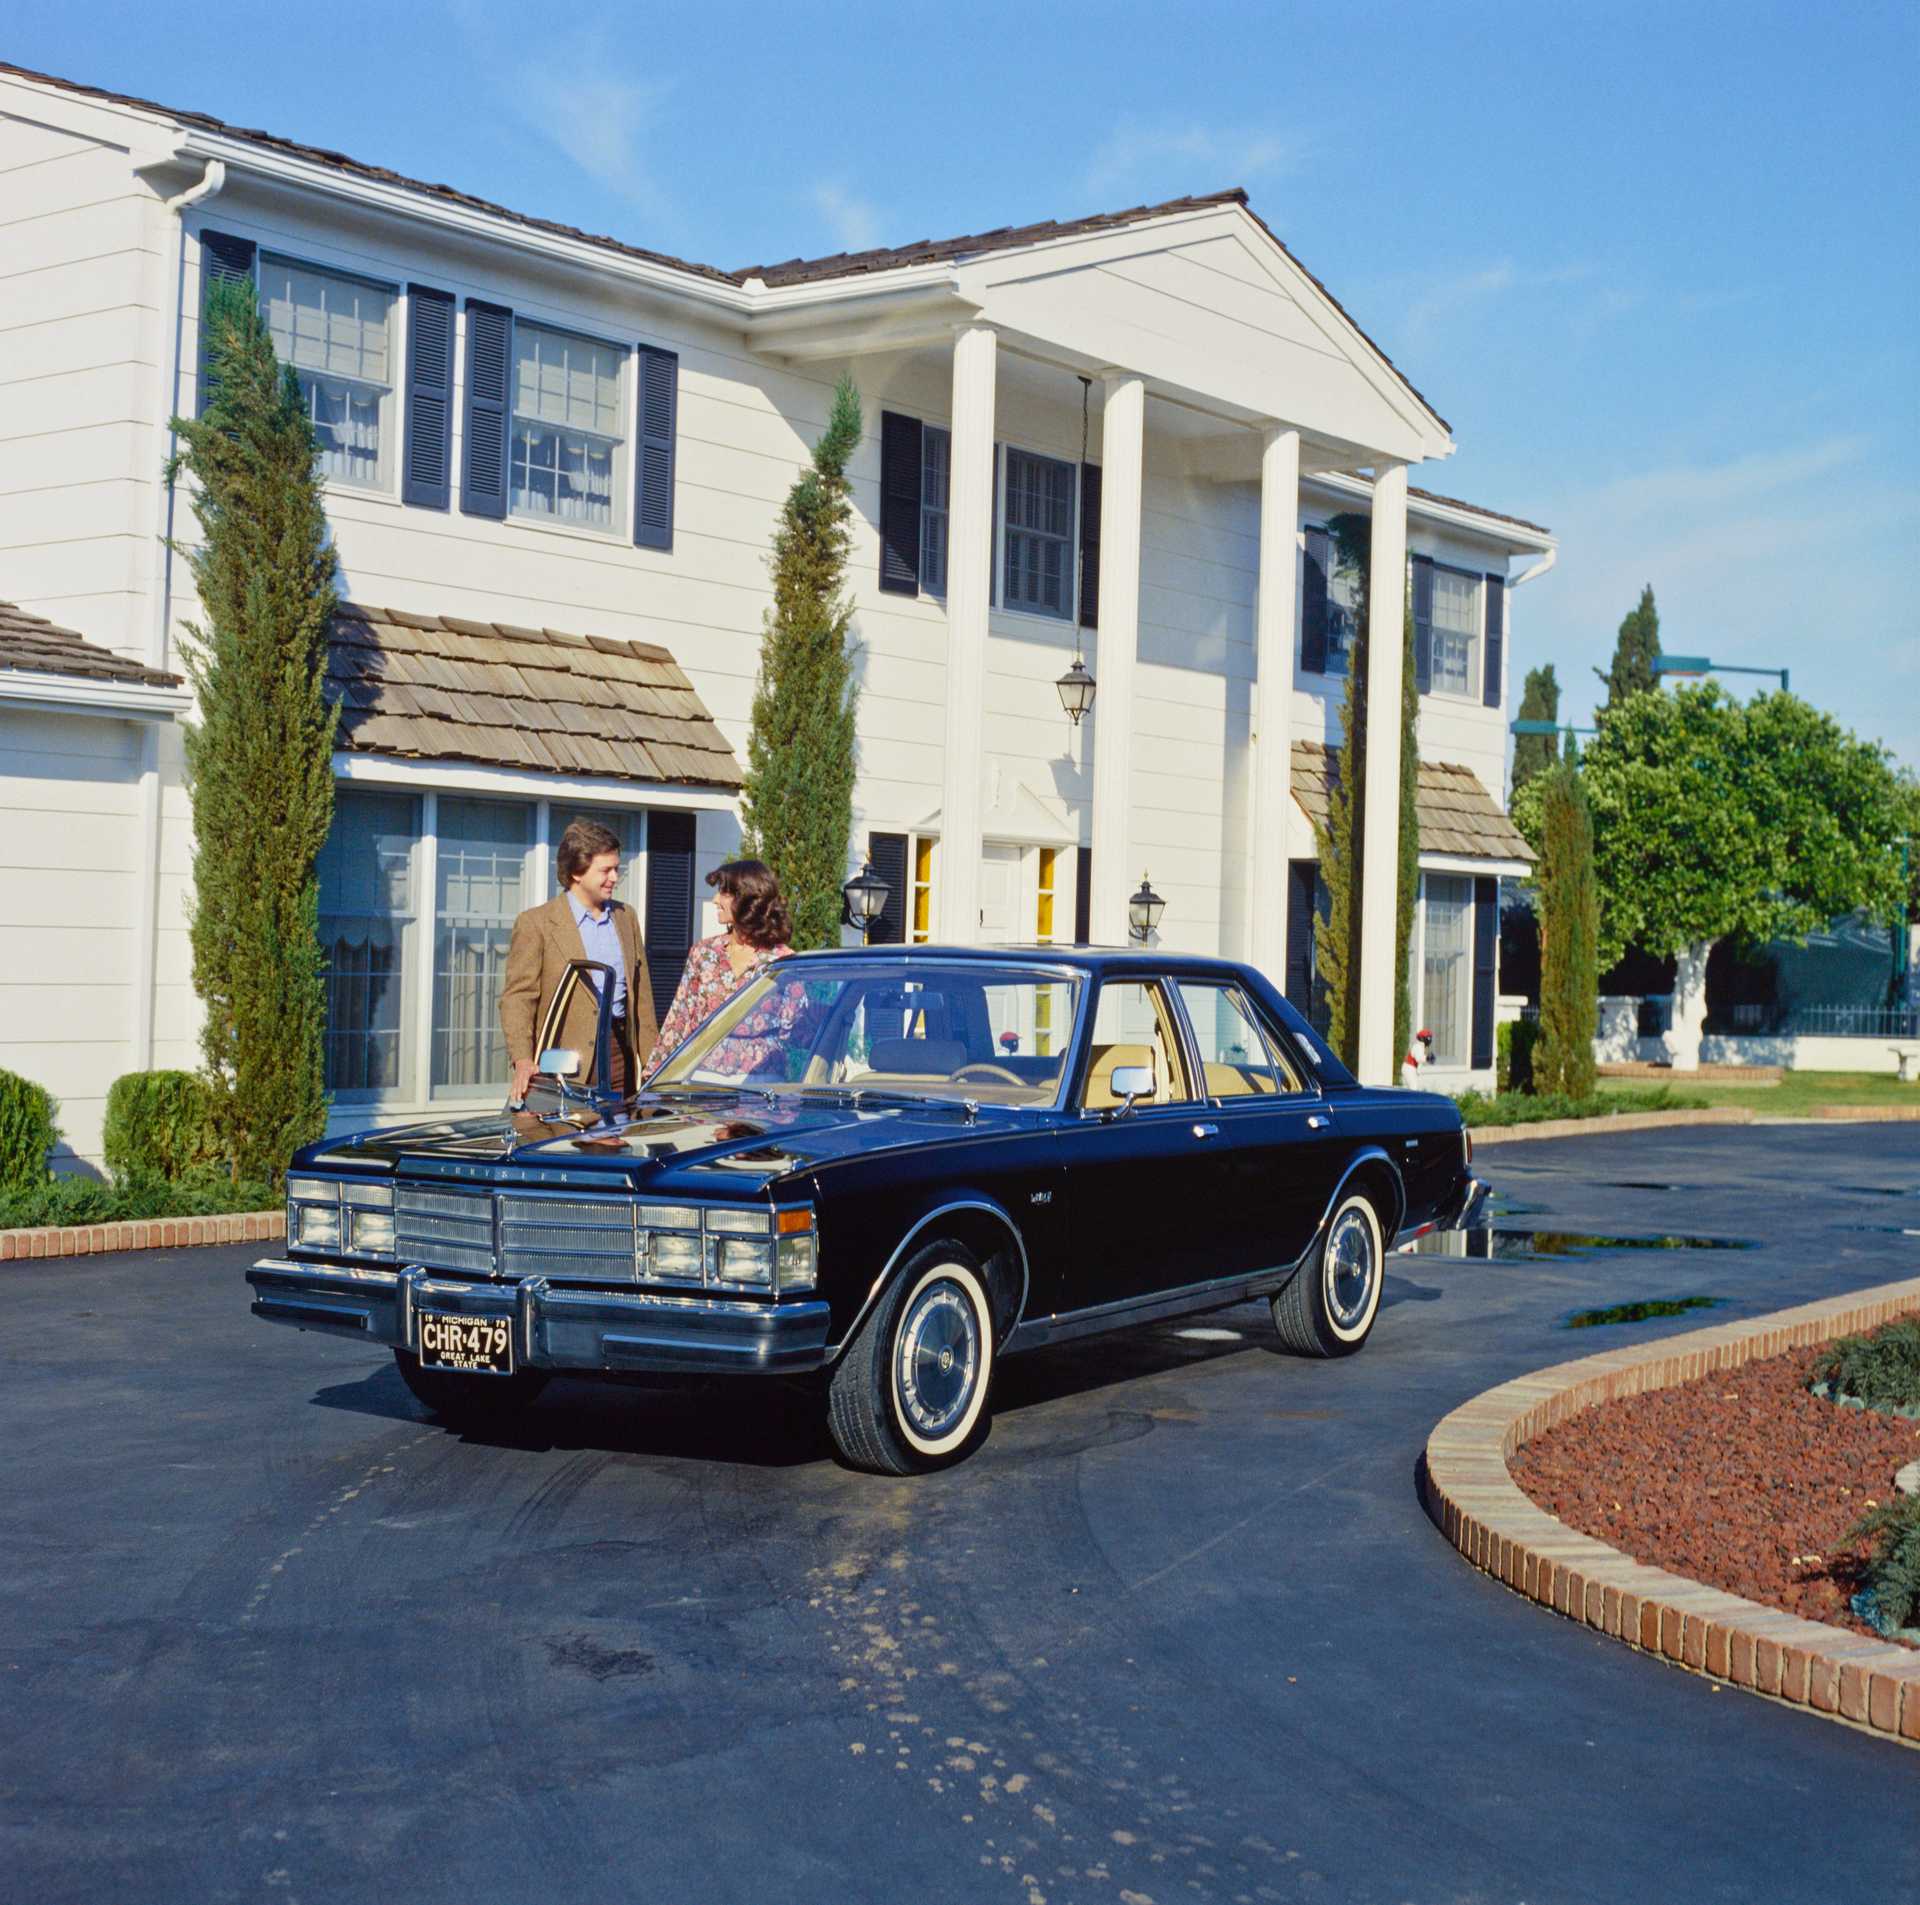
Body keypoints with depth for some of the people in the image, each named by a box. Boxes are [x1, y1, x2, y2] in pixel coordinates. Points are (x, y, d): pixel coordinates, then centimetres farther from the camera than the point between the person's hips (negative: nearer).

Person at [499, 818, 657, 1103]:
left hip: (622, 1054, 5)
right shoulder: (535, 923, -1)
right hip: (567, 1064, -5)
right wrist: (522, 1060, -20)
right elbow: (518, 996, -6)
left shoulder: (626, 917, 16)